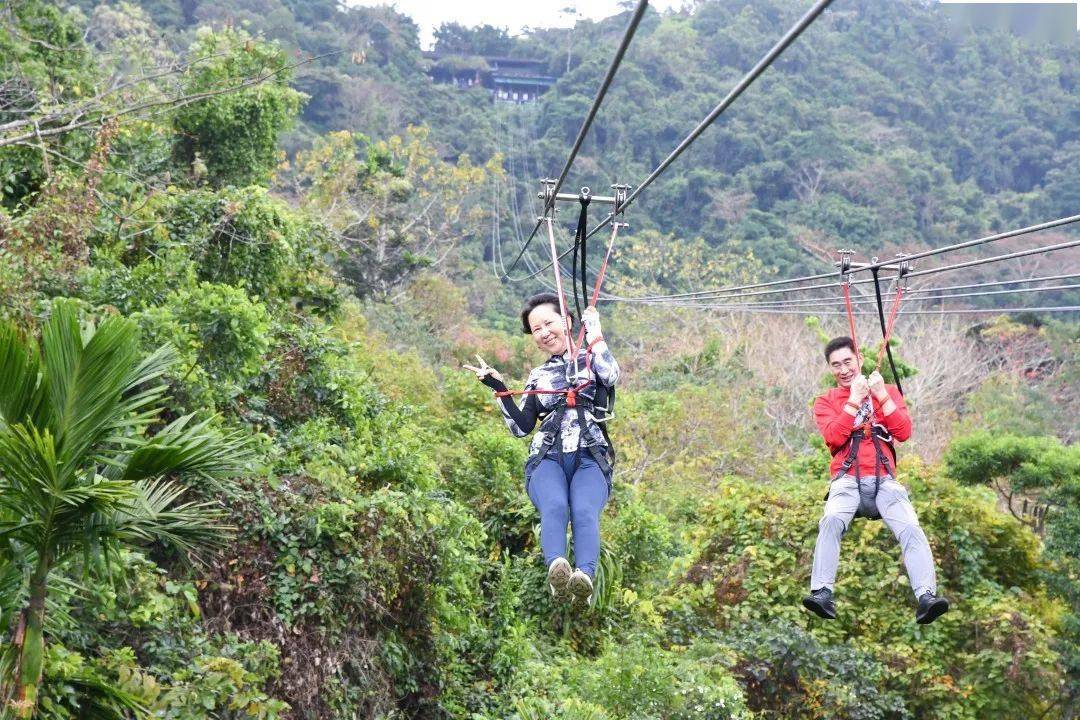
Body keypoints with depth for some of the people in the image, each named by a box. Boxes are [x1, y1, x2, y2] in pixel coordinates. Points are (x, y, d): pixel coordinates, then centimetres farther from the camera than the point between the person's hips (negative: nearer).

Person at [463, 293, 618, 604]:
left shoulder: (591, 358, 19)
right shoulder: (538, 377, 26)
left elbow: (611, 375, -6)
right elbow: (521, 427, 17)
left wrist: (593, 332, 5)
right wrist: (499, 389, 8)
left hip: (590, 460, -1)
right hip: (548, 459, 1)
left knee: (584, 511, -36)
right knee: (555, 506, -36)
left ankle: (585, 577, -62)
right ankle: (557, 569, -63)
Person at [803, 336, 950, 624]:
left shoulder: (888, 391, 20)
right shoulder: (826, 401, 16)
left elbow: (904, 433, 4)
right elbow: (835, 437, -5)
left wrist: (881, 395, -3)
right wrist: (854, 399, -6)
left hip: (884, 480, 1)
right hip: (848, 480, -1)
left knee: (910, 528, -26)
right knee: (832, 520, -33)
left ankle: (927, 598, -39)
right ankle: (823, 595, -43)